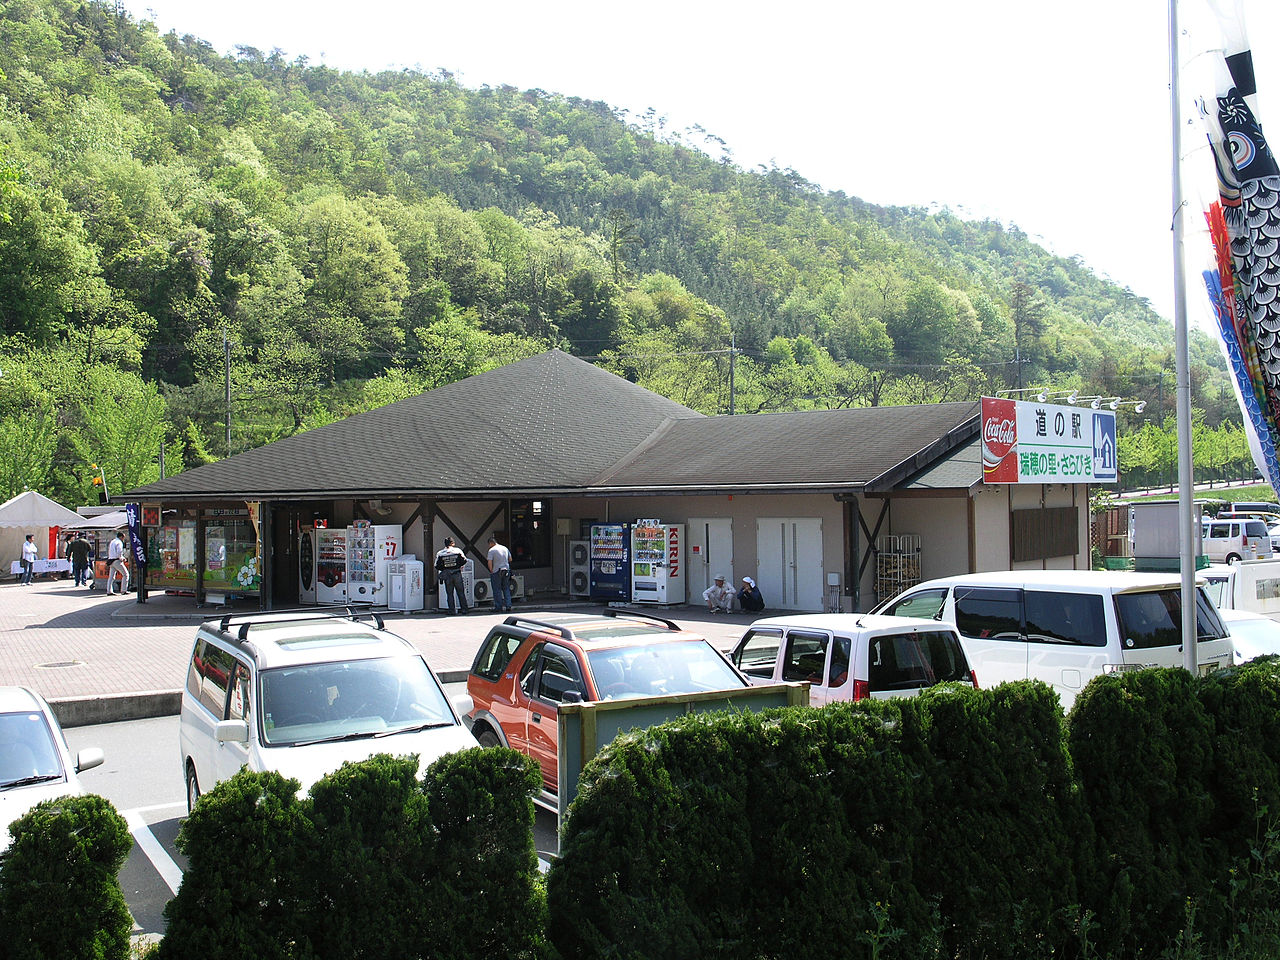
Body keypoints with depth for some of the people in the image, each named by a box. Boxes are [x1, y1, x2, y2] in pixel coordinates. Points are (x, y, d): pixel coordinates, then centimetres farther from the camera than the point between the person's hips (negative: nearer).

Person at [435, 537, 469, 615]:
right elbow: (464, 561, 1)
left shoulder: (440, 553, -1)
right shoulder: (457, 551, -2)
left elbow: (437, 566, 1)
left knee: (450, 594, 7)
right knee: (461, 593, 9)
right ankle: (464, 609, 8)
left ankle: (452, 611, 4)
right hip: (457, 574, 0)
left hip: (447, 576, 0)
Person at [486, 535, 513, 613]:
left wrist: (491, 571, -2)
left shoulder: (491, 550, -9)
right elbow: (510, 559, 17)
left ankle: (498, 607, 2)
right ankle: (508, 606, 7)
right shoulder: (505, 548, 10)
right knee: (506, 589, 10)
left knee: (497, 590, 1)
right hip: (506, 570, 5)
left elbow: (490, 562, -14)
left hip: (496, 572, -5)